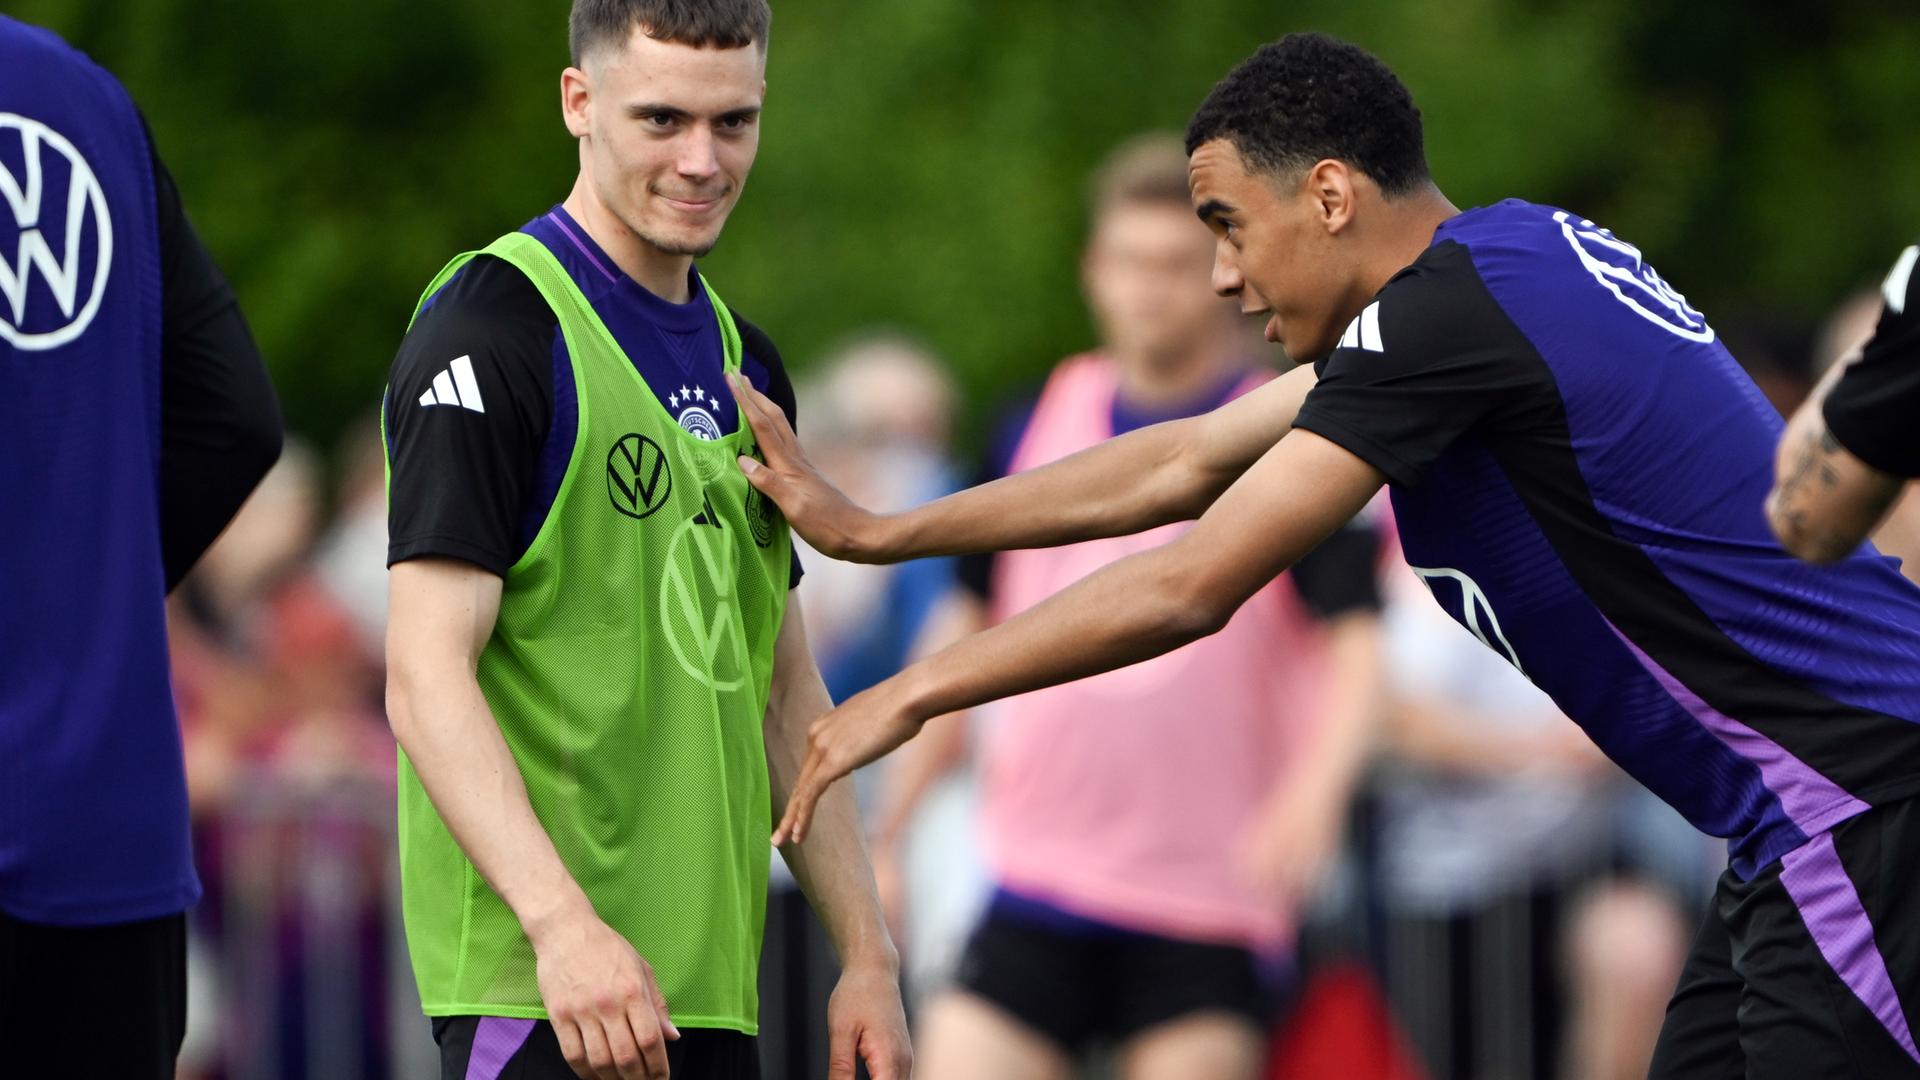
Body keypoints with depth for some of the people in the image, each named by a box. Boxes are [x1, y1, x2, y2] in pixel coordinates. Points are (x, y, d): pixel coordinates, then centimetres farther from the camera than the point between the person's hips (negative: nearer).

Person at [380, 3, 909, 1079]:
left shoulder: (746, 361, 17)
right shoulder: (494, 326, -8)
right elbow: (427, 675, -16)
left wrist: (868, 955, 14)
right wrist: (560, 921, -27)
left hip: (714, 987, 8)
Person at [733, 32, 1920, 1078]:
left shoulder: (1449, 304, -16)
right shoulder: (1508, 265, 14)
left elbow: (1190, 586, -15)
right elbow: (1183, 465, 22)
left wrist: (911, 695, -5)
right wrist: (870, 531, 25)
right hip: (1796, 830, 10)